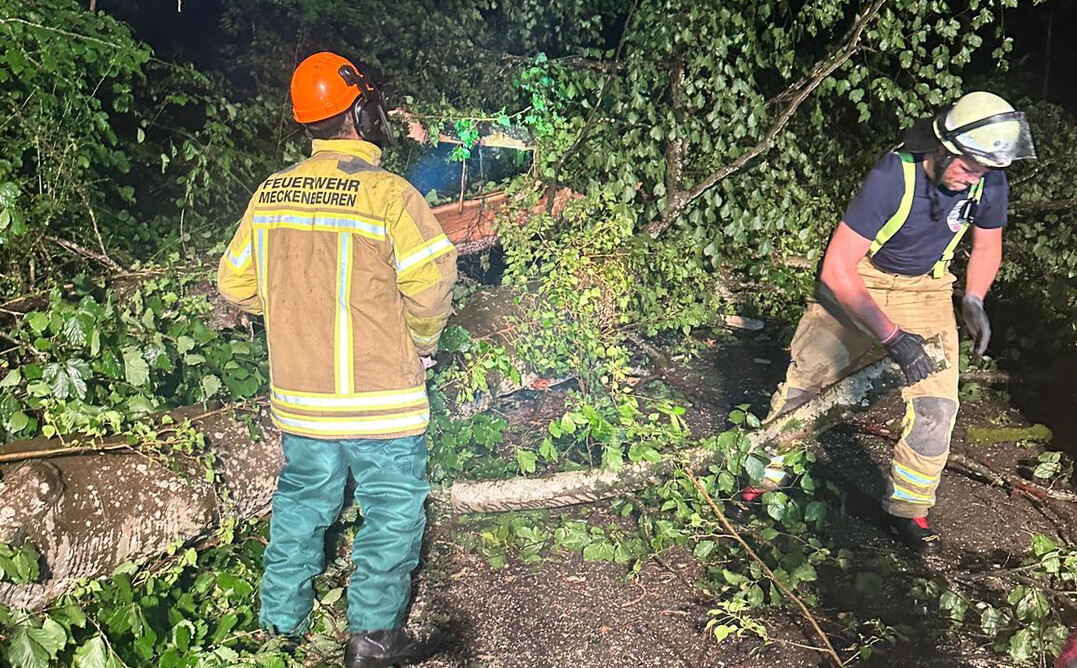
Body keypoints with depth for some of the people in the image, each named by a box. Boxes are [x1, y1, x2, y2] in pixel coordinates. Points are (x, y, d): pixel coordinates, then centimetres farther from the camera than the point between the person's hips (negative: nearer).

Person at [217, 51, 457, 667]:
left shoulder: (270, 194, 2)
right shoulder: (388, 193, -16)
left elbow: (236, 283, 8)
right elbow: (431, 281, -19)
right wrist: (422, 341, 0)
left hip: (299, 396, 6)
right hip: (380, 402, -6)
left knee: (302, 502, 21)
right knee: (393, 511, 10)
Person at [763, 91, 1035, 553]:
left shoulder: (988, 182, -13)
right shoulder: (893, 177, -29)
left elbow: (987, 246, 10)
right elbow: (836, 268, -30)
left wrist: (973, 299, -9)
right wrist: (891, 336, -33)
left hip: (925, 290, 4)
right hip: (855, 284, -3)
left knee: (937, 405, -7)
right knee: (802, 385, -6)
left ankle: (906, 510, 11)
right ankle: (766, 476, 17)